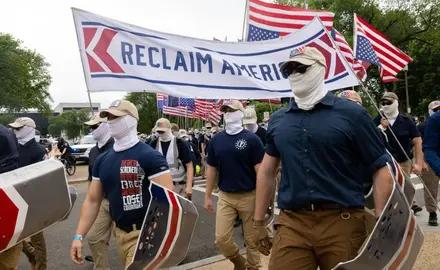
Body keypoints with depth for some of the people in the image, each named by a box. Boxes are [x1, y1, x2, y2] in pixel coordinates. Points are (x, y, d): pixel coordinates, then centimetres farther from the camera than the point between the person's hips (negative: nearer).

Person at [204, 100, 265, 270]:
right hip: (225, 197, 3)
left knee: (251, 239, 9)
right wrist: (207, 196, 8)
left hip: (249, 196, -3)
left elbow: (260, 170, -8)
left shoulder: (251, 139, -8)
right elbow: (211, 170, 8)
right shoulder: (216, 140, 2)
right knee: (221, 239, 2)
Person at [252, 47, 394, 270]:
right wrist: (258, 222, 13)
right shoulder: (277, 120, 8)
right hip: (291, 223, 2)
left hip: (342, 222, -2)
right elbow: (267, 171, 14)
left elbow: (381, 171, -2)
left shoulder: (351, 114, -2)